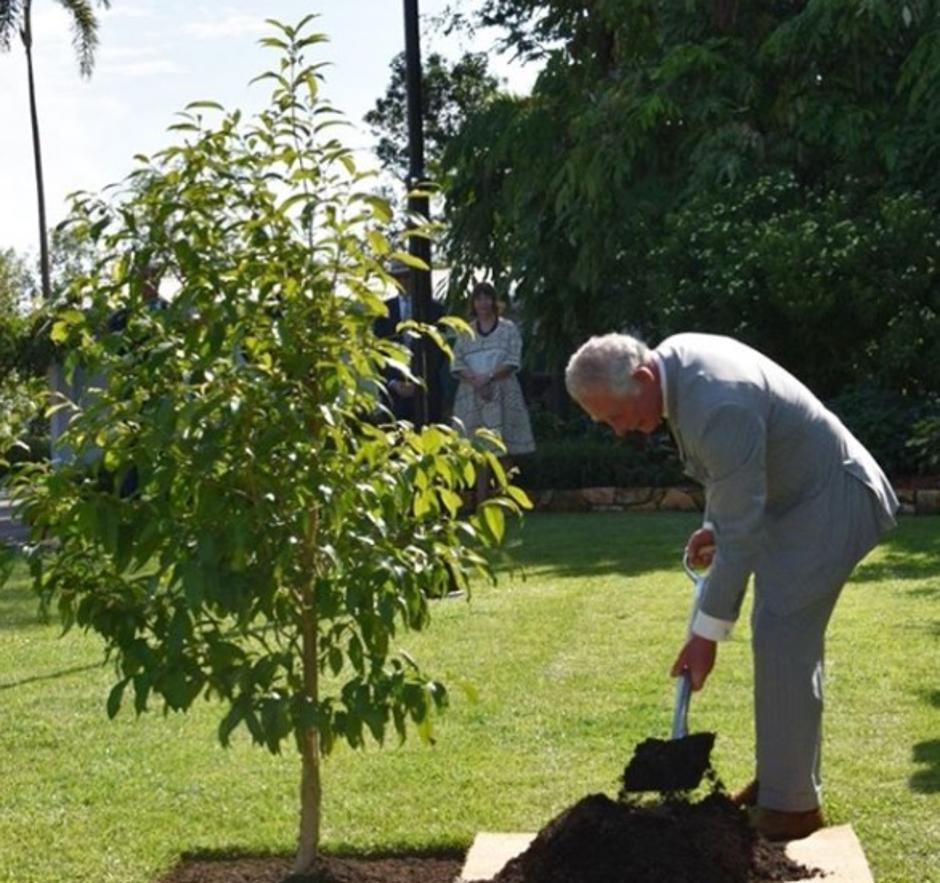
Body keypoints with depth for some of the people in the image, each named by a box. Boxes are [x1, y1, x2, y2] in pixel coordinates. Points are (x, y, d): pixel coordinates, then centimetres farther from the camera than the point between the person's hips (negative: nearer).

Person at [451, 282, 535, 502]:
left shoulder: (508, 329, 6)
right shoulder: (466, 332, 13)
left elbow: (513, 362, -4)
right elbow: (457, 363, 5)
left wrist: (489, 377, -16)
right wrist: (474, 380, -13)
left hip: (502, 395, -2)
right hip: (472, 396, 2)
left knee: (502, 449, -5)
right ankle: (481, 501, 3)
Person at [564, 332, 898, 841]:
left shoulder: (719, 409, -35)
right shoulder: (672, 358, -5)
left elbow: (740, 533, -29)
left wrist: (707, 635, -24)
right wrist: (712, 525, 8)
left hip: (828, 503, -10)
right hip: (787, 497, 10)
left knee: (783, 641, -11)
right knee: (781, 638, 15)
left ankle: (791, 806, -2)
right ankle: (782, 777, 26)